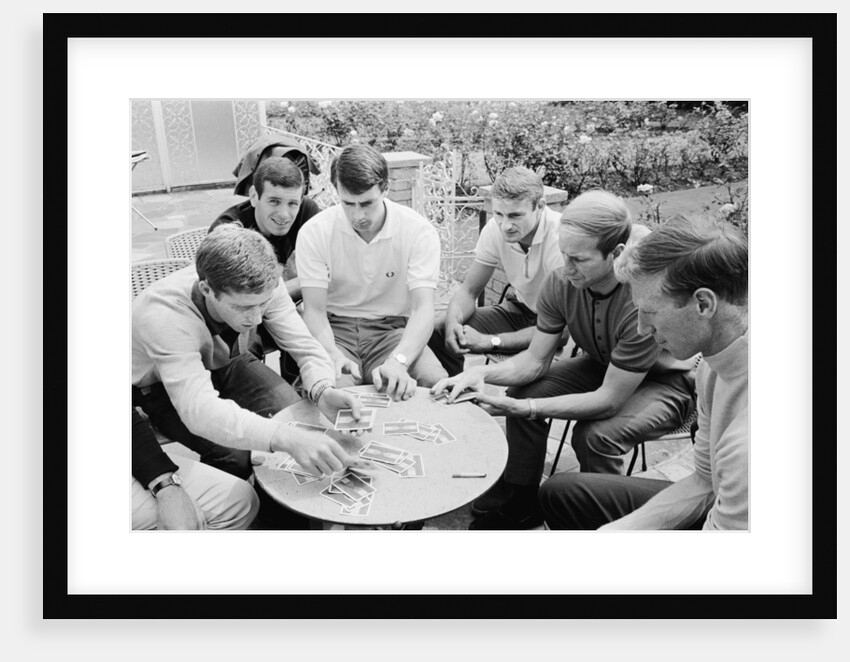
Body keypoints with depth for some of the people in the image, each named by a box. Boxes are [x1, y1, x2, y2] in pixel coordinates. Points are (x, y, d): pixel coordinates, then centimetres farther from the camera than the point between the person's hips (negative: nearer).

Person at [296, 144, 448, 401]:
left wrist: (398, 360, -38)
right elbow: (315, 310, -10)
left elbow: (423, 308, -19)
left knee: (436, 382, -27)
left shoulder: (420, 231, -11)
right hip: (335, 327, -1)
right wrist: (333, 355, -31)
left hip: (393, 329, 1)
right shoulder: (314, 232, -9)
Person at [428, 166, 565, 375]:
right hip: (519, 310, 5)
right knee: (438, 332, -11)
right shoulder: (495, 229, -13)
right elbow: (468, 291, -2)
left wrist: (490, 341, -32)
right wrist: (453, 322, -25)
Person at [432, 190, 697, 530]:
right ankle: (519, 504, 8)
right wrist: (482, 373, -30)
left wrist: (526, 409, -39)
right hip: (602, 366, 6)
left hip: (669, 379, -6)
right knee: (522, 392, -12)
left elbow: (609, 399, -32)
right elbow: (536, 360, -10)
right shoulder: (560, 283, -19)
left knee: (595, 434, -30)